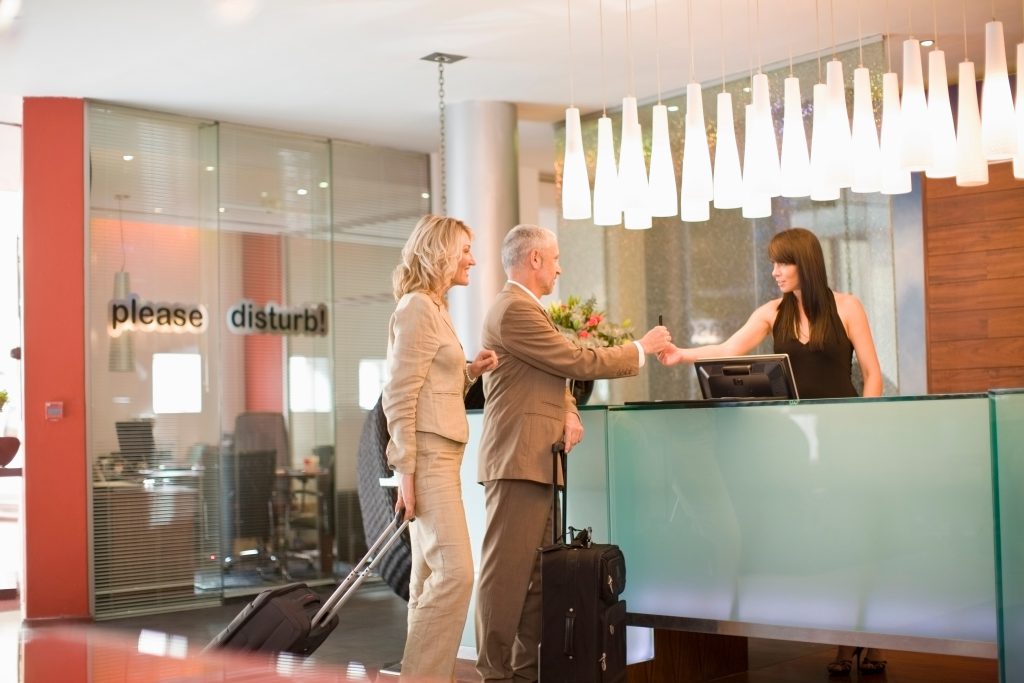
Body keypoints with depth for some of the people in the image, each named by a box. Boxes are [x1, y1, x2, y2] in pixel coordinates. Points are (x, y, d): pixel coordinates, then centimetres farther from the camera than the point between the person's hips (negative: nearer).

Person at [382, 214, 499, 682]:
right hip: (428, 454, -10)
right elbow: (400, 397, -15)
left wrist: (471, 371, 6)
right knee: (456, 572, -14)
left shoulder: (433, 307, 19)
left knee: (431, 579, 10)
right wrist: (406, 472, -19)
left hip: (441, 454, 10)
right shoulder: (417, 308, -9)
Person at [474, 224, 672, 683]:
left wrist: (569, 413, 2)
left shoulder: (525, 308, 21)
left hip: (534, 460, 10)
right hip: (518, 459, -10)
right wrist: (641, 349, -1)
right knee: (507, 571, -9)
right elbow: (577, 362, -13)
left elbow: (557, 370, 23)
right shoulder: (514, 309, -13)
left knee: (536, 572, 10)